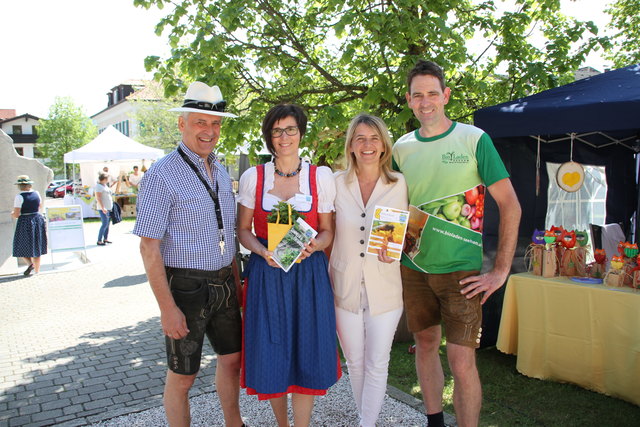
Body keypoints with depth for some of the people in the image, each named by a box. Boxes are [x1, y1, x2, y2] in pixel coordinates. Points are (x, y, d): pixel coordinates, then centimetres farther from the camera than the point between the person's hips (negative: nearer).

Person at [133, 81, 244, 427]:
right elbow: (149, 246, -16)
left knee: (231, 358, 20)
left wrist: (235, 280, 13)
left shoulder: (221, 172, 9)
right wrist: (167, 307, -18)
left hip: (224, 285, 7)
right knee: (182, 377, 8)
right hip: (186, 286, -7)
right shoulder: (162, 175, -13)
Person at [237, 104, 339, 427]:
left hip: (308, 273, 0)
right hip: (265, 274, 1)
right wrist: (263, 251, -13)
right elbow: (243, 230, 6)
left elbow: (327, 230, 6)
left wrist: (314, 245, -16)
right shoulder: (253, 177, 3)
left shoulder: (321, 176, 2)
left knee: (307, 353, 4)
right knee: (271, 353, 7)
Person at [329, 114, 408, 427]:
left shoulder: (398, 184, -2)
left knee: (377, 365, 6)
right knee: (354, 362, 16)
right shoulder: (336, 183, -1)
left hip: (384, 287, -1)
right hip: (345, 286, 2)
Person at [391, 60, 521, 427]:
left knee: (462, 361, -6)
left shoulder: (474, 139, -7)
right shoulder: (401, 148, 5)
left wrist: (501, 270, -11)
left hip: (461, 270, -4)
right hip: (414, 266, 4)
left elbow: (511, 206, -7)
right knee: (426, 344, 15)